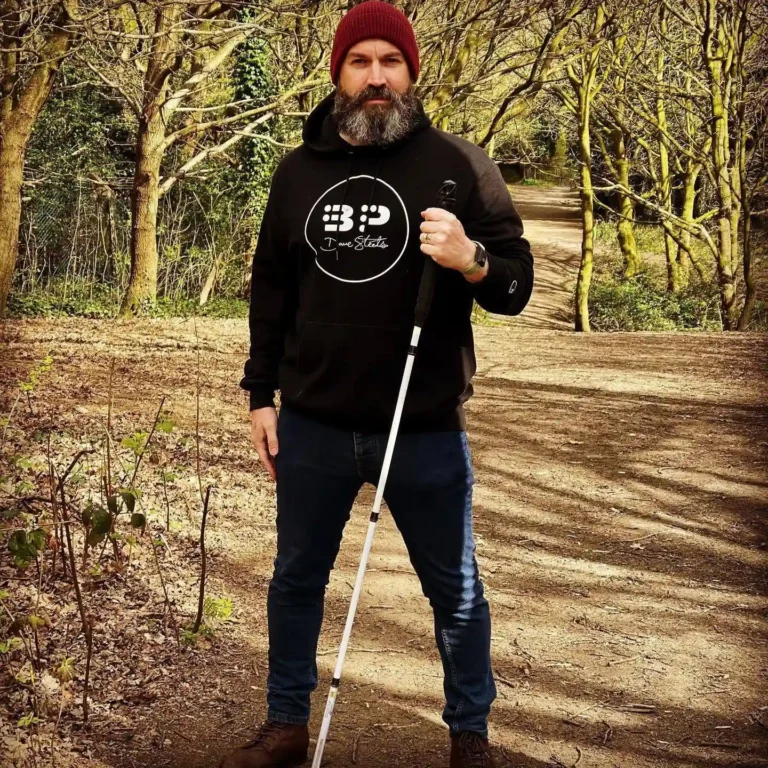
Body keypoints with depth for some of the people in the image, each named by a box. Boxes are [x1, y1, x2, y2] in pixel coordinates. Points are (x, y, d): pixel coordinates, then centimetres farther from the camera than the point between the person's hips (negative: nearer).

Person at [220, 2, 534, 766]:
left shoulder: (457, 164, -4)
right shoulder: (298, 169, 5)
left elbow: (518, 284, -6)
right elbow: (270, 288, 12)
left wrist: (471, 261, -28)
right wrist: (262, 395, 8)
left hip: (426, 429, -3)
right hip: (313, 425, 3)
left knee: (455, 591, 10)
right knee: (295, 579, 14)